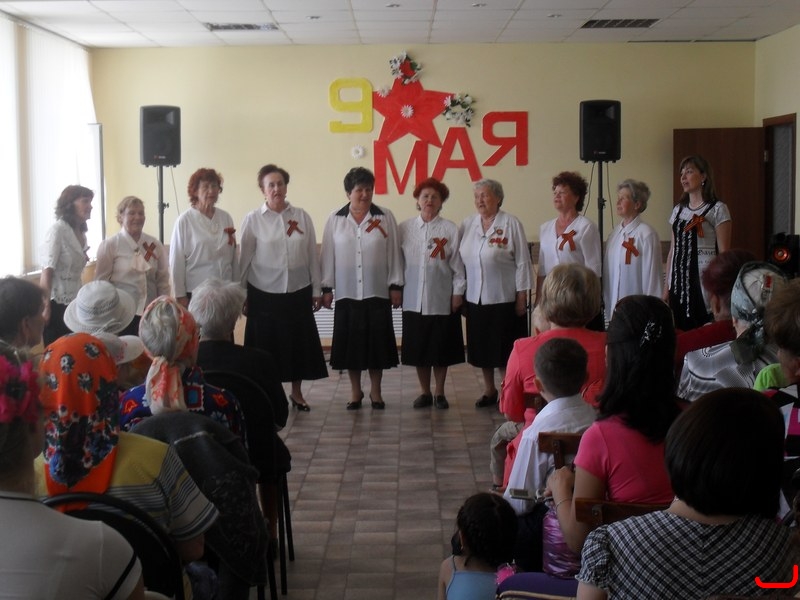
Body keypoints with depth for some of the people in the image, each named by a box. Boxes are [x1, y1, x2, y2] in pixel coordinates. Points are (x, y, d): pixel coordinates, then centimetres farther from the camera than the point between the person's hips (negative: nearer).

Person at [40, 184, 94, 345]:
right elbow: (46, 272, -17)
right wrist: (45, 307, -22)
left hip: (75, 305, 7)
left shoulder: (81, 233, 11)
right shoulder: (58, 230, -12)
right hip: (57, 305, -7)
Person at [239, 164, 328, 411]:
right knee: (266, 346, 4)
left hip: (298, 293, 2)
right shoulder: (253, 220, -4)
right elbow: (245, 259, -1)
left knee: (298, 344, 9)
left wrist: (317, 290, 4)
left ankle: (297, 393, 26)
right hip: (264, 295, -2)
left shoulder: (302, 217, 2)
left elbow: (312, 256, 4)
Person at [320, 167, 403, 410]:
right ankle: (355, 391, 19)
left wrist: (396, 286, 0)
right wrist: (326, 288, 2)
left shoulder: (385, 217, 1)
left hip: (377, 293, 0)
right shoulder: (335, 219, 2)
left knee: (377, 342, 5)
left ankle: (376, 391, 19)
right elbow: (328, 255, 4)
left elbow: (394, 253, 2)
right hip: (347, 293, 0)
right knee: (351, 342, 5)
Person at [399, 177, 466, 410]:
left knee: (441, 347, 7)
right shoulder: (404, 228, 2)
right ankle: (424, 391, 22)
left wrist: (458, 292, -3)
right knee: (418, 347, 8)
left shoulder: (450, 229, -2)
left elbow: (457, 264, -1)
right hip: (414, 299, 1)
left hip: (442, 300, -1)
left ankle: (439, 392, 22)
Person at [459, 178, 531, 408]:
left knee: (505, 348, 1)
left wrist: (522, 296, -9)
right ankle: (489, 391, 27)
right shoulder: (467, 224, 6)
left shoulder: (511, 224, -7)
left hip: (504, 299, -4)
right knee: (482, 346, 12)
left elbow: (522, 262, -7)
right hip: (475, 298, 4)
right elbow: (460, 260, 8)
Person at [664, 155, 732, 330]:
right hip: (679, 284, 5)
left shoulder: (717, 209, -3)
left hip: (704, 283, -5)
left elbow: (724, 252, -7)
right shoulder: (678, 209, 15)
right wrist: (667, 286, 12)